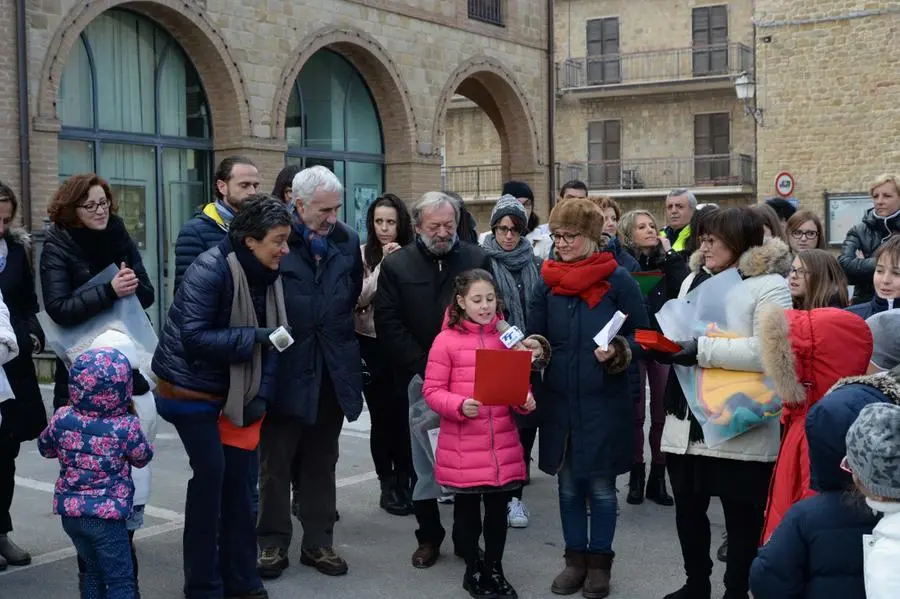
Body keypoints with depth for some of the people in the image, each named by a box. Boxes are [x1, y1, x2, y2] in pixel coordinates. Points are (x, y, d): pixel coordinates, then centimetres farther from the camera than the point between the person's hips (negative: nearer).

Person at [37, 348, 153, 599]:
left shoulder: (63, 419, -4)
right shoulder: (126, 427, -17)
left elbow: (45, 447, 14)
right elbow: (143, 457, 1)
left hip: (69, 509, 6)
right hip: (107, 513, -5)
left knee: (93, 571, 22)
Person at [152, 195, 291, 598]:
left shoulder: (269, 275, -1)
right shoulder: (210, 270, -22)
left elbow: (269, 337, 3)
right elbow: (194, 336, -26)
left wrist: (263, 395, -5)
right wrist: (253, 336, -29)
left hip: (234, 391, 6)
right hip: (192, 387, -6)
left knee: (237, 478, 6)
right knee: (210, 473, -7)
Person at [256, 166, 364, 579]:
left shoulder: (347, 240, 3)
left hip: (333, 369, 4)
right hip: (285, 367, -4)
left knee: (321, 461, 14)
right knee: (276, 462, 8)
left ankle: (318, 542, 25)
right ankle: (273, 543, 20)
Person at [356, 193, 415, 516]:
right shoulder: (363, 255, -3)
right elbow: (358, 299, -11)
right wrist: (384, 265, -17)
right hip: (372, 345, -1)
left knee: (405, 415, -1)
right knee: (382, 416, 6)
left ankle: (405, 482, 17)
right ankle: (388, 485, 20)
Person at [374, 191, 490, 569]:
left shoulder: (477, 259, 4)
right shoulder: (396, 265, 1)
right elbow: (387, 324, -5)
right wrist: (422, 368, -12)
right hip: (419, 380, 0)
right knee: (423, 460, 6)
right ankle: (429, 536, 20)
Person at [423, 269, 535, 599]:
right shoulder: (446, 340, -8)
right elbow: (431, 390, -7)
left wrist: (526, 400, -8)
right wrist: (459, 405, -23)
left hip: (503, 442, 3)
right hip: (463, 444, -3)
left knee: (498, 508, 13)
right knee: (468, 507, 11)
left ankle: (494, 570, 30)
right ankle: (473, 571, 28)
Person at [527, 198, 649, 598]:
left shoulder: (618, 280, -8)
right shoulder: (548, 281, 4)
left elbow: (642, 337, -4)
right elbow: (535, 334, 9)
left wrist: (618, 352, -22)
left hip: (604, 401, -4)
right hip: (558, 401, 4)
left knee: (601, 485, 7)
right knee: (568, 483, 13)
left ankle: (599, 562, 22)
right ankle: (575, 559, 27)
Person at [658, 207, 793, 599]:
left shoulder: (769, 285, -11)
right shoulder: (694, 278, 13)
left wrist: (702, 349, -24)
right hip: (687, 423, 7)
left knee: (742, 519, 6)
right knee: (688, 510, 18)